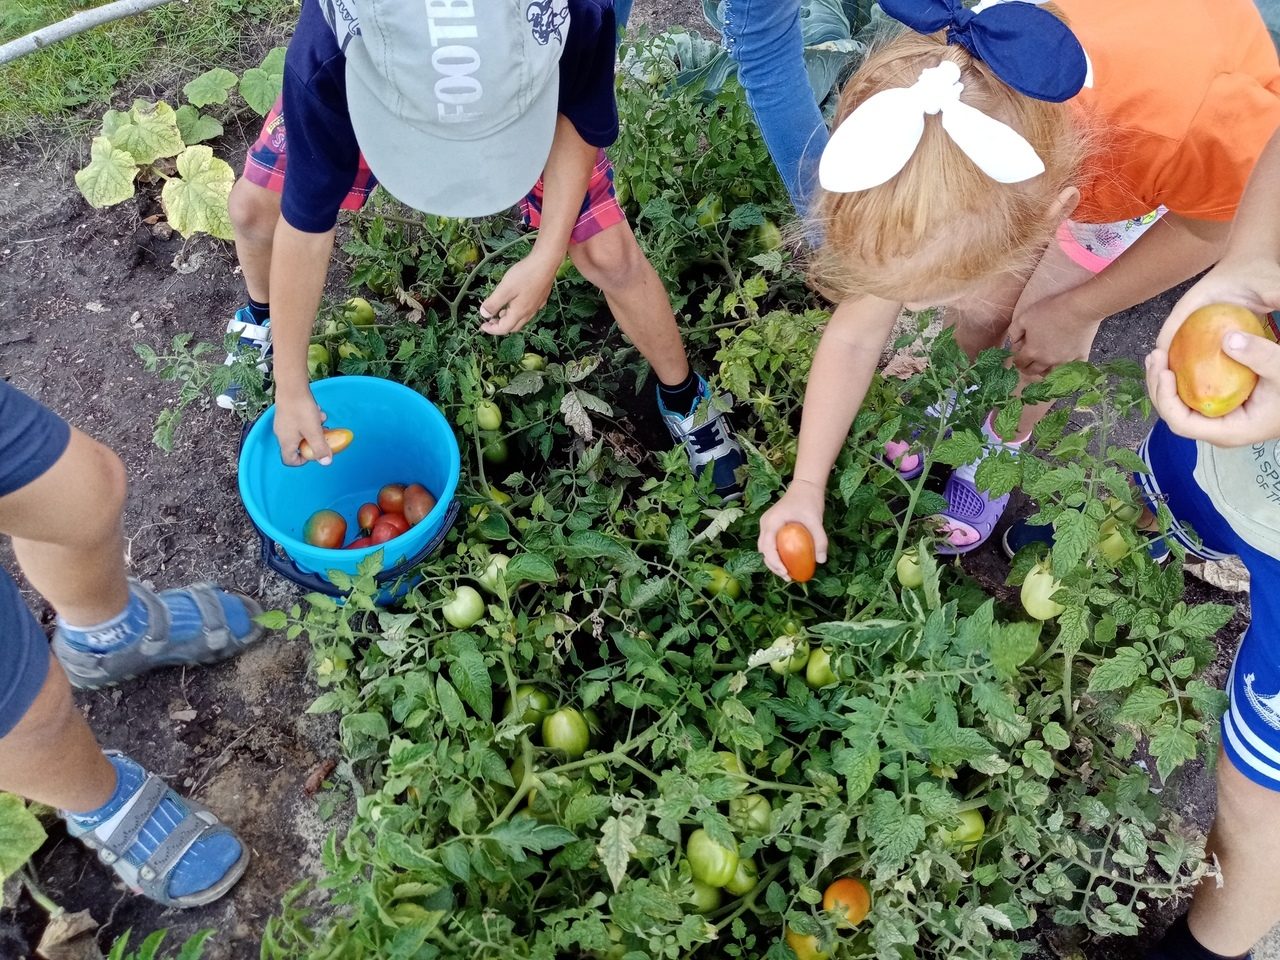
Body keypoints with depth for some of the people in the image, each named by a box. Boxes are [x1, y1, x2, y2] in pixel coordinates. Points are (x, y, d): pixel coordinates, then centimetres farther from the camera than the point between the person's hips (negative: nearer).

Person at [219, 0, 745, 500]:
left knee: (609, 254, -9)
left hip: (527, 96, 0)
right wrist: (290, 388, -20)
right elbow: (306, 220, -30)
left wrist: (546, 256, -30)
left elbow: (581, 119, -21)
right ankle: (262, 317, 37)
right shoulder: (324, 59, -43)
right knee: (254, 209, -1)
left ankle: (684, 396, 21)